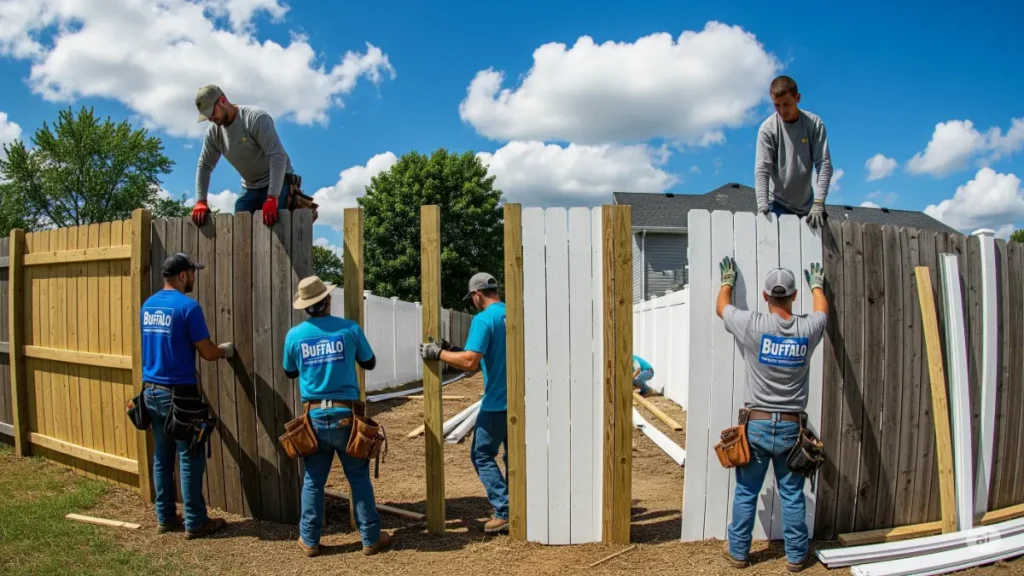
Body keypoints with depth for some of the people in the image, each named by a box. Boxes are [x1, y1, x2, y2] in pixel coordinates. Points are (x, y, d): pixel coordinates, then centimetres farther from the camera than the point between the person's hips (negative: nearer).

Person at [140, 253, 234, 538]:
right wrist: (226, 350, 9)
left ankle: (165, 517, 22)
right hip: (179, 393, -7)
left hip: (151, 390, 8)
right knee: (190, 458, 1)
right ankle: (195, 522, 8)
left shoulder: (147, 305, 9)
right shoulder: (188, 306, -14)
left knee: (162, 456, 13)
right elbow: (207, 353, -12)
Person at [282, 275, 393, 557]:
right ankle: (371, 538, 16)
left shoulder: (294, 335, -1)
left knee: (313, 481, 14)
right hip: (345, 415, -1)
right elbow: (370, 363, 9)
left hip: (314, 417, 2)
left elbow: (290, 373, 15)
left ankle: (309, 541, 21)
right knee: (359, 479, 9)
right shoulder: (350, 328, -5)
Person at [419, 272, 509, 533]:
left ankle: (504, 512, 3)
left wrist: (439, 353, -11)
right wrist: (453, 351, 17)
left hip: (497, 404, -7)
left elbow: (471, 362, -25)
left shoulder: (483, 319, -15)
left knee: (482, 456, 6)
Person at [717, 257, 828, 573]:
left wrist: (727, 280, 27)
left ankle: (738, 551, 21)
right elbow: (822, 310, 21)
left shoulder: (753, 325, -12)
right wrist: (817, 284, 40)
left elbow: (721, 307, 9)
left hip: (757, 425, -2)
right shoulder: (808, 328, -5)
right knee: (792, 495, 12)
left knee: (746, 493, 10)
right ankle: (796, 556, 24)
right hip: (791, 427, 2)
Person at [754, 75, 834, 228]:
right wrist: (762, 207, -30)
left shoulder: (815, 124, -8)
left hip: (807, 205, 2)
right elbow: (762, 170, -17)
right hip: (778, 203, -2)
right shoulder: (767, 128, -12)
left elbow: (824, 164, -11)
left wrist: (818, 203, -22)